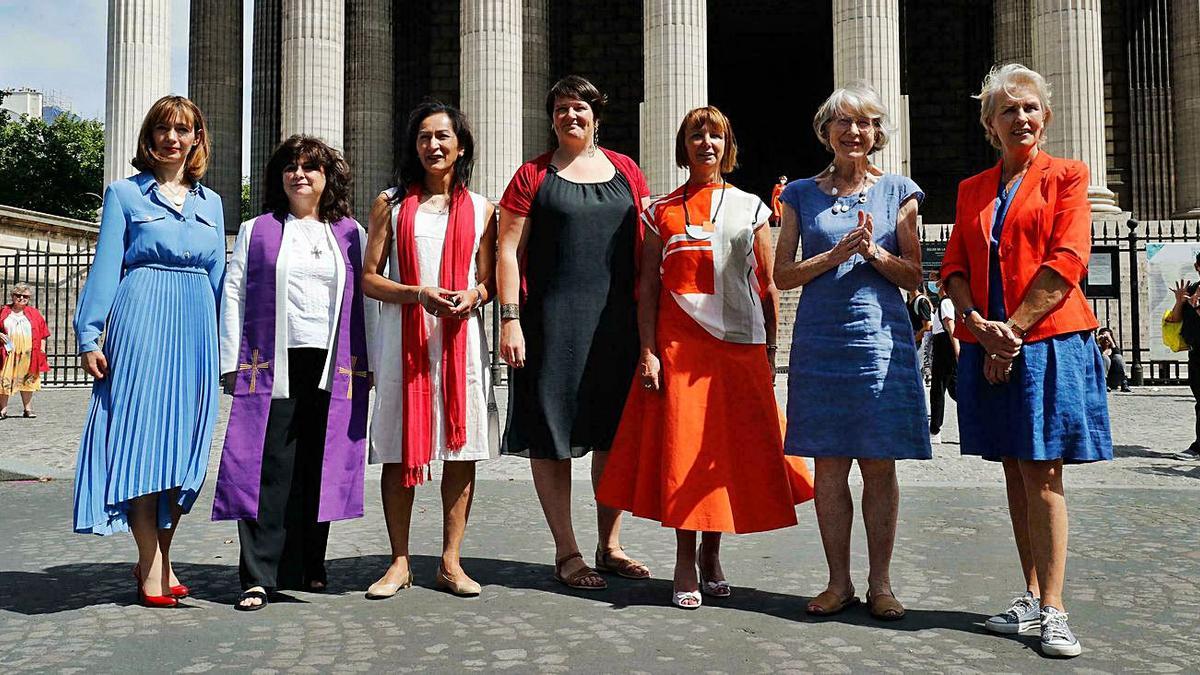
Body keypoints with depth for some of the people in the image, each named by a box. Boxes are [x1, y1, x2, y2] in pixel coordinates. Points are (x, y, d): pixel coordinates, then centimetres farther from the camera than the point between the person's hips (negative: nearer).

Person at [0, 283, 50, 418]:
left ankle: (28, 409, 14)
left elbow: (42, 333, 9)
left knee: (27, 381, 6)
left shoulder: (34, 313, 9)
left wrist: (42, 350, 3)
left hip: (28, 354, 1)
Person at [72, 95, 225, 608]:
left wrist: (224, 346, 12)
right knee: (140, 437, -3)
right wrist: (89, 334, -6)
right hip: (142, 322, -3)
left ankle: (161, 560, 17)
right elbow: (105, 266, 2)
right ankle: (150, 569, 5)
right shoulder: (124, 194, 7)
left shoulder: (211, 202, 17)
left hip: (195, 329, 4)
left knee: (184, 445, 5)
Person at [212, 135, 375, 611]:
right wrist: (232, 363, 0)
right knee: (268, 467, -6)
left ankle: (309, 567, 18)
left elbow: (366, 300, 11)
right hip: (272, 367, -1)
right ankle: (259, 576, -3)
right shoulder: (256, 231, 14)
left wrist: (368, 365, 5)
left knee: (320, 468, 5)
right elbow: (233, 294, 9)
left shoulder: (351, 234, 15)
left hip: (334, 369, 1)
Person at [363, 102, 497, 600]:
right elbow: (369, 279, 5)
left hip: (461, 338, 1)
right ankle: (400, 563, 13)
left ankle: (451, 561, 12)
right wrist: (419, 293, -13)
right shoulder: (391, 204, 9)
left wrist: (472, 296, -12)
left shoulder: (480, 209, 11)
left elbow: (489, 282, 11)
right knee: (398, 450, 1)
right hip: (404, 336, -1)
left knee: (462, 448, 1)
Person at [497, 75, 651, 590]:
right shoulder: (532, 176, 4)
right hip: (552, 322, -3)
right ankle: (566, 552, 12)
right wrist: (510, 321, -10)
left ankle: (610, 545, 21)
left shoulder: (625, 171, 13)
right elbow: (509, 251, -1)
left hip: (617, 322, 3)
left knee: (615, 434, 7)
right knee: (552, 436, 0)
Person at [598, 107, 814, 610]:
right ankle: (685, 564, 9)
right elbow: (648, 286, 5)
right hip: (679, 344, -1)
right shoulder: (662, 211, 9)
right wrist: (648, 351, -5)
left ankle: (712, 555, 20)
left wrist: (770, 351, 4)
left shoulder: (751, 208, 12)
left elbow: (769, 286, 10)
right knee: (683, 448, -2)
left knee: (733, 448, 3)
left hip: (740, 344, 1)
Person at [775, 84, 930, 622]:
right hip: (820, 340, 1)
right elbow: (783, 275, 5)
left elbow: (913, 278, 8)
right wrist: (835, 255, -10)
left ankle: (880, 584, 13)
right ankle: (838, 582, 14)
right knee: (828, 464, 3)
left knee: (879, 465, 1)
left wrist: (876, 254, -11)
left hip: (880, 339, -1)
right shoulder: (802, 194, 10)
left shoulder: (898, 191, 8)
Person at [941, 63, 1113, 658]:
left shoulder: (1067, 176, 4)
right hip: (987, 343, 4)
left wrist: (1013, 331, -13)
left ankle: (1053, 609, 0)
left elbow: (1066, 261, -8)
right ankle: (1032, 597, 17)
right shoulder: (972, 190, 16)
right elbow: (954, 266, 9)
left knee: (1041, 471, -6)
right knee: (1015, 472, 8)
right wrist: (977, 323, -9)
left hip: (1047, 340, -4)